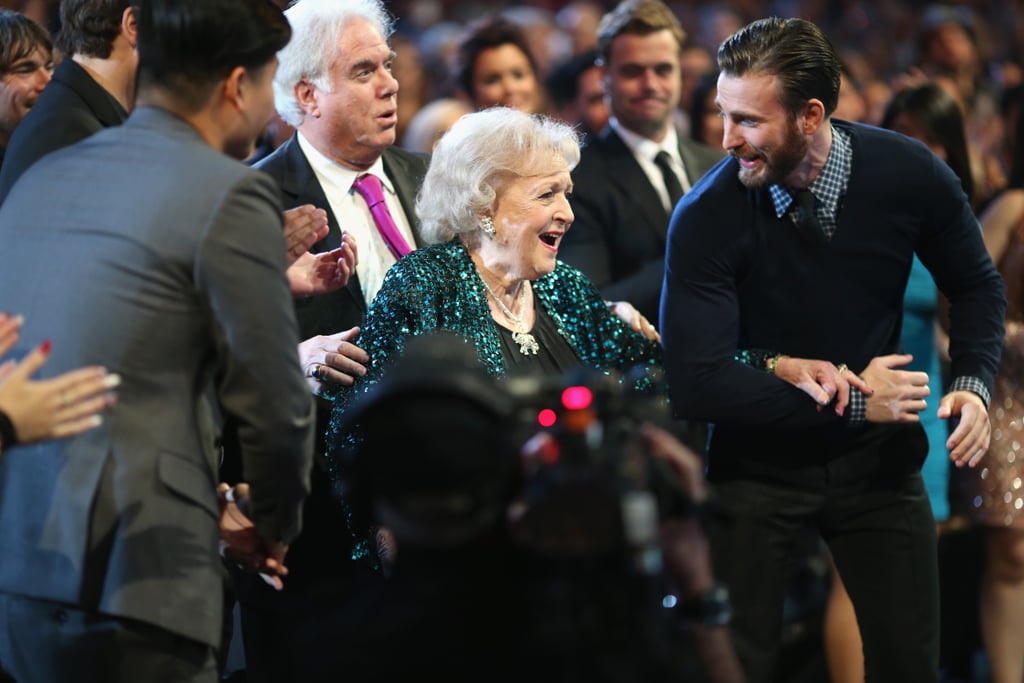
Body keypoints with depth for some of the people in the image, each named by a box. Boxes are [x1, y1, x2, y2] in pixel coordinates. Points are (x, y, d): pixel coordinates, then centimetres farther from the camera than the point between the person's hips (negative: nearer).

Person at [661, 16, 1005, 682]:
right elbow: (696, 383, -24)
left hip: (878, 454, 2)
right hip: (758, 460, -2)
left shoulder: (911, 176, -13)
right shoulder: (706, 218, -20)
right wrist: (852, 401, -22)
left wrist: (974, 385, -13)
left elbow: (976, 287, 6)